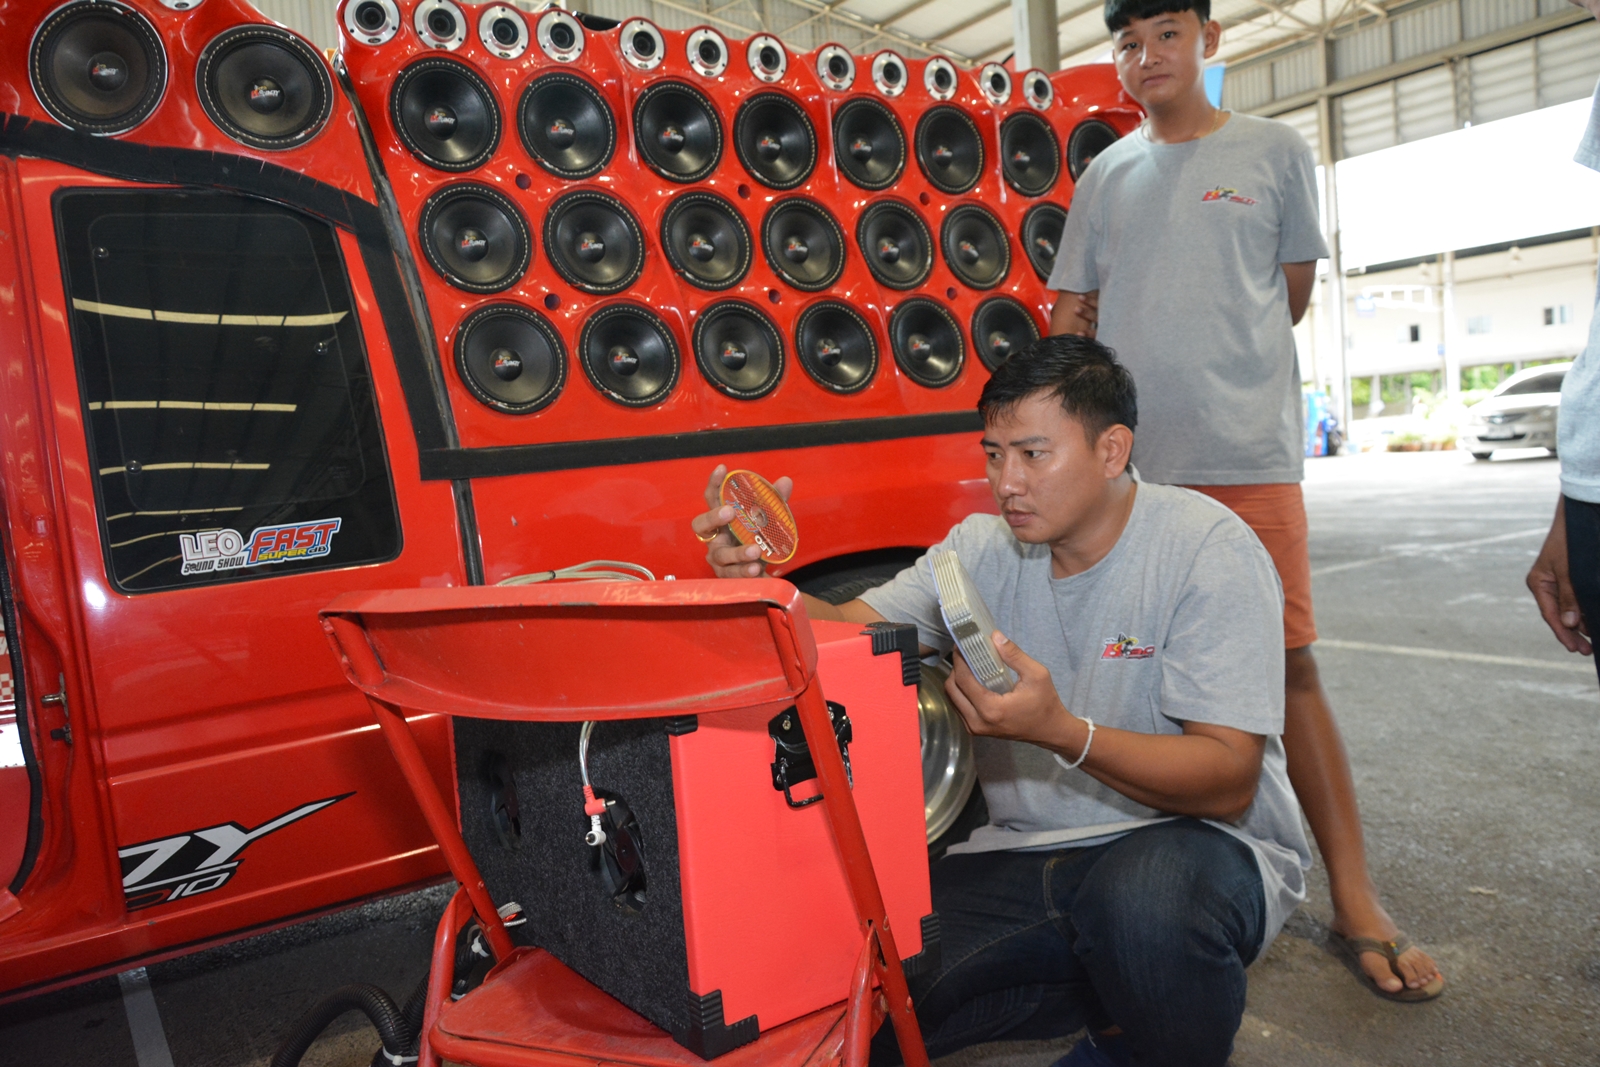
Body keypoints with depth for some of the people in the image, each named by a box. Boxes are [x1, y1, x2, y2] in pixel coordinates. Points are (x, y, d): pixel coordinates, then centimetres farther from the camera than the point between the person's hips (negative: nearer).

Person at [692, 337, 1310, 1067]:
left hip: (1199, 839, -4)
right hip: (1032, 860, 5)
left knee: (1141, 897, -39)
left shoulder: (1208, 548, -14)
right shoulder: (985, 549, 0)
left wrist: (1060, 732, -35)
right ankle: (1124, 1004, 7)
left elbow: (1229, 781, -19)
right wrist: (761, 582, -32)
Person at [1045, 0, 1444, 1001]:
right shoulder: (1106, 176, 15)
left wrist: (1219, 366, 15)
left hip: (1250, 456, -2)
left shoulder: (1276, 151, 10)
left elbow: (1292, 292, 15)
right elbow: (1073, 314, 17)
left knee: (1290, 664, -4)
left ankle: (1356, 901, 4)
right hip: (1125, 458, 3)